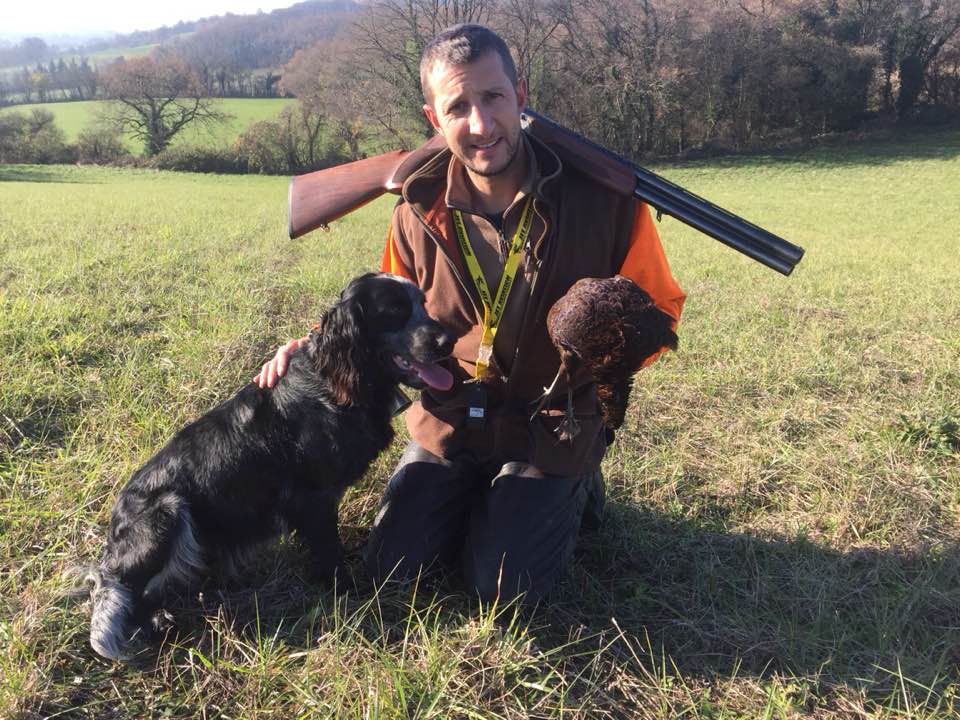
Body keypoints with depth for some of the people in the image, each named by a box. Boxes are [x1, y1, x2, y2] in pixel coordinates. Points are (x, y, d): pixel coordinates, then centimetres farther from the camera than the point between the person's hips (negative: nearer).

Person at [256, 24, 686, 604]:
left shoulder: (604, 196, -17)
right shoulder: (419, 214, -7)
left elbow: (658, 308, -5)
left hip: (553, 429, -3)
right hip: (448, 425, 3)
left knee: (501, 585, -9)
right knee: (394, 568, 2)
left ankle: (573, 491, 20)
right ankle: (483, 499, 30)